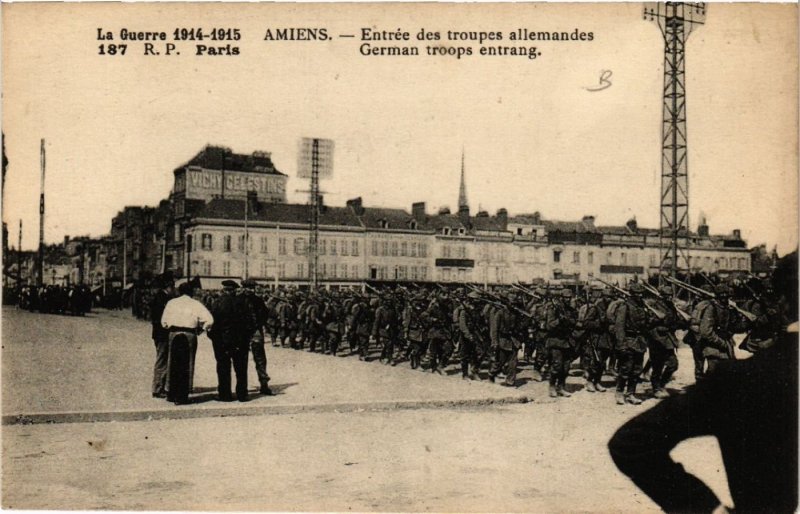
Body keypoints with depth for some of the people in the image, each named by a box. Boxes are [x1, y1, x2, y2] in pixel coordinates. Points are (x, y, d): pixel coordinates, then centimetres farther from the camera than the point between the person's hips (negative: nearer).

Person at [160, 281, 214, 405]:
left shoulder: (171, 303, 7)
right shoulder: (196, 304, 0)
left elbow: (164, 321, 9)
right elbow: (209, 320, -8)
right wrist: (201, 328, 7)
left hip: (174, 334, 2)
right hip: (189, 335, -2)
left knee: (173, 363, 14)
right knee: (186, 365, 5)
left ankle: (171, 394, 20)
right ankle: (182, 396, 6)